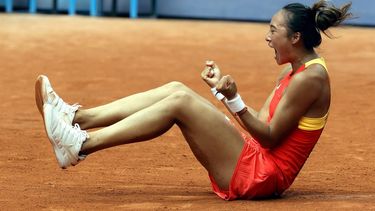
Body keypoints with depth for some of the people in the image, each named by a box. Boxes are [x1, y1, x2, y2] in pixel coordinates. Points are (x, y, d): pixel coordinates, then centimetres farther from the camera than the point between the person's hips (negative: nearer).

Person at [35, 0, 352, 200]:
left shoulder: (309, 78, -14)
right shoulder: (293, 73, 15)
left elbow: (271, 137, -17)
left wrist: (234, 100, -25)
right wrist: (222, 88, 14)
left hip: (263, 175, -9)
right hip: (255, 163, 9)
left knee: (180, 101, -19)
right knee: (175, 89, 1)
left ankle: (81, 145, -20)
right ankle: (76, 117, -5)